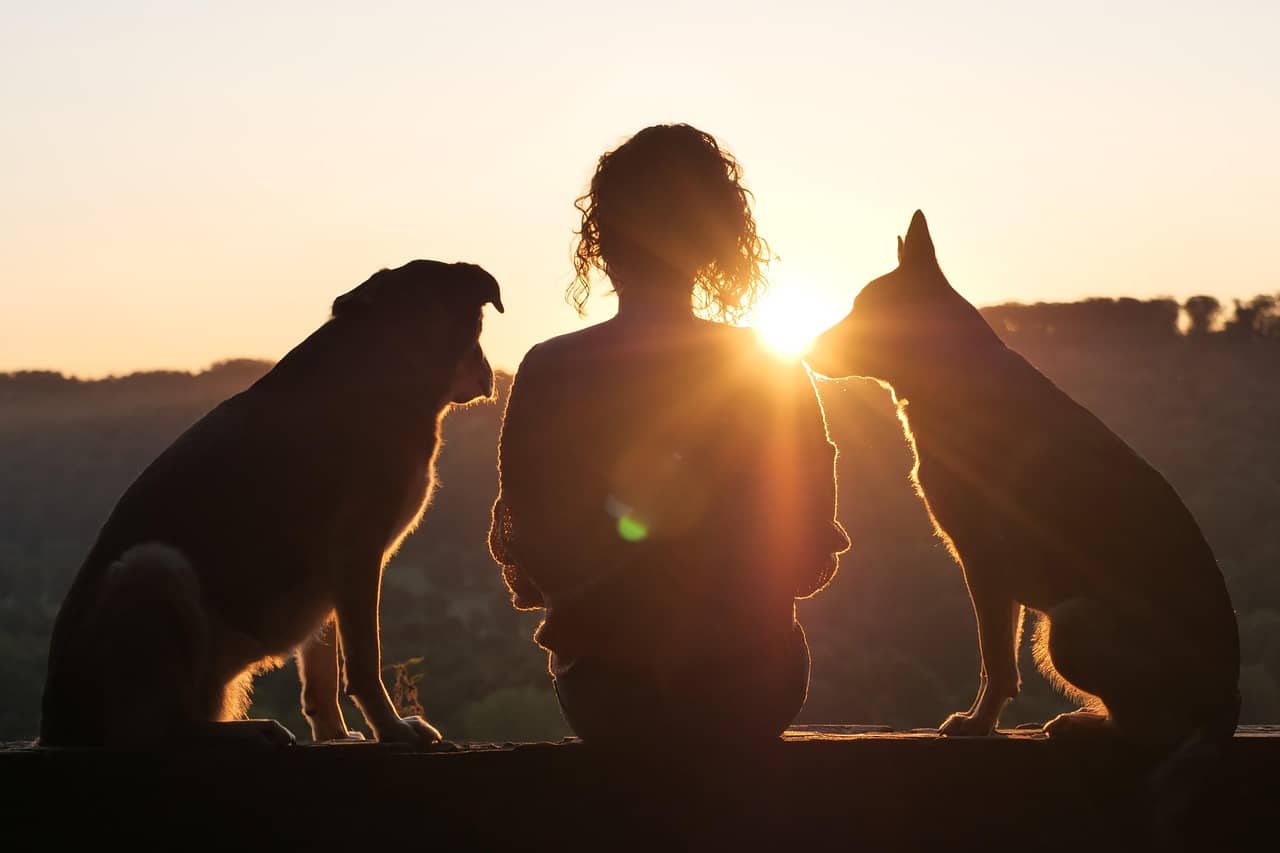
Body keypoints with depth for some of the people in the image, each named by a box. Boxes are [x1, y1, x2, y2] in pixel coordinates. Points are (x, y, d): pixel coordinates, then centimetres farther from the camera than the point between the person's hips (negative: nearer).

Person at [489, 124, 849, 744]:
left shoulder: (548, 374, -13)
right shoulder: (775, 377, -12)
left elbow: (527, 573, -7)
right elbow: (809, 563, -4)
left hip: (602, 696, 0)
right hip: (749, 691, 0)